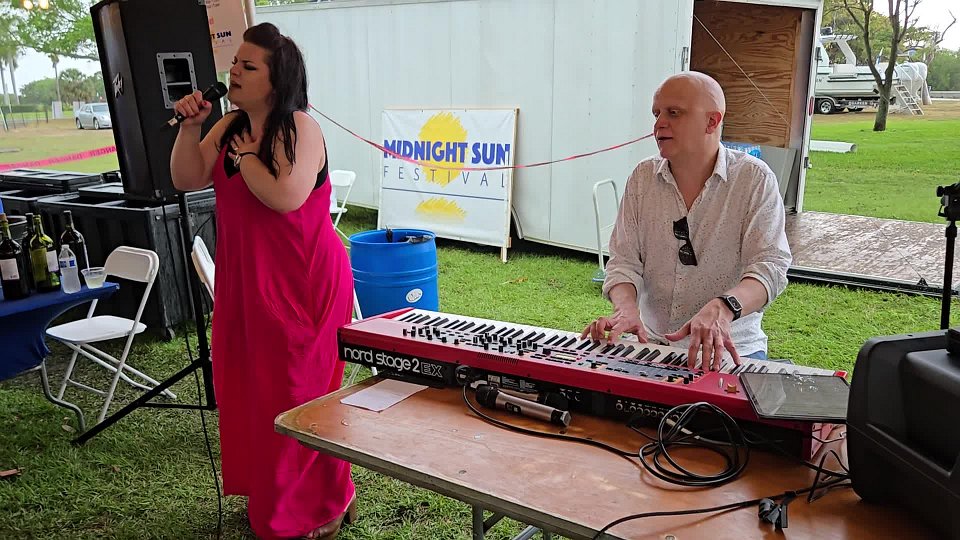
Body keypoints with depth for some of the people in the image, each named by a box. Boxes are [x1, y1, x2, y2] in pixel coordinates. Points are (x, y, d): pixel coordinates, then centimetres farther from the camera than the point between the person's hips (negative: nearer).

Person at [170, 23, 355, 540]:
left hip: (302, 282, -8)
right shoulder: (230, 125, 10)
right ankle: (269, 495, 35)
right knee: (250, 388, 15)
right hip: (245, 282, 8)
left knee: (298, 393, 1)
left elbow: (286, 197, -26)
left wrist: (244, 155, -13)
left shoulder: (299, 128, -14)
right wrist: (189, 127, -4)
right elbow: (187, 180, 8)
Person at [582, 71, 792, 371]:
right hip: (650, 342, 2)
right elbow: (624, 260, 2)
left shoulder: (755, 179, -4)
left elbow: (770, 265, -14)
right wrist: (626, 309, -20)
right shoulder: (643, 178, 6)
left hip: (726, 349, -2)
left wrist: (722, 308, -35)